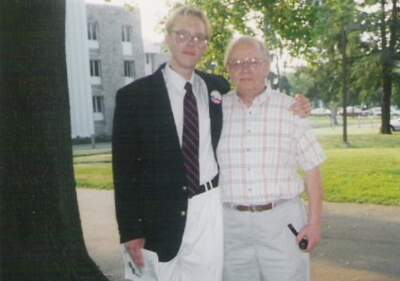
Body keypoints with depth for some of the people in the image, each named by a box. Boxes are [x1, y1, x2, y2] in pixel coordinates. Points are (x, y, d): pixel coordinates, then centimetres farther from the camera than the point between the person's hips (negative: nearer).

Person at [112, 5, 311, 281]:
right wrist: (130, 230, -9)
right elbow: (125, 169, -5)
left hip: (211, 209, 3)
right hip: (163, 215, -3)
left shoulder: (218, 87, 7)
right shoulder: (134, 95, -5)